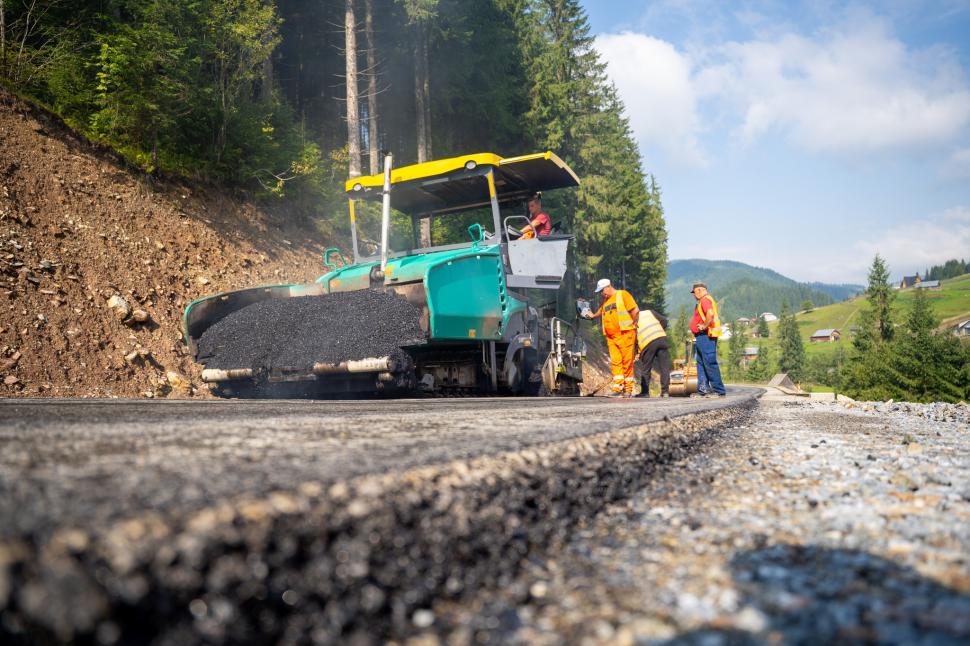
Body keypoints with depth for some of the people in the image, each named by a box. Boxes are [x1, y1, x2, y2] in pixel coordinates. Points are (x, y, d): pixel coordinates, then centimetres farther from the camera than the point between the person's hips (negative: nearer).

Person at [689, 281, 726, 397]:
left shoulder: (705, 300, -11)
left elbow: (710, 314, -29)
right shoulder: (703, 301, 22)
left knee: (710, 363, -10)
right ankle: (703, 389, 14)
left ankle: (719, 390, -8)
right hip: (702, 337, 11)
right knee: (701, 363, 12)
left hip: (706, 335, -11)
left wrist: (704, 326, -19)